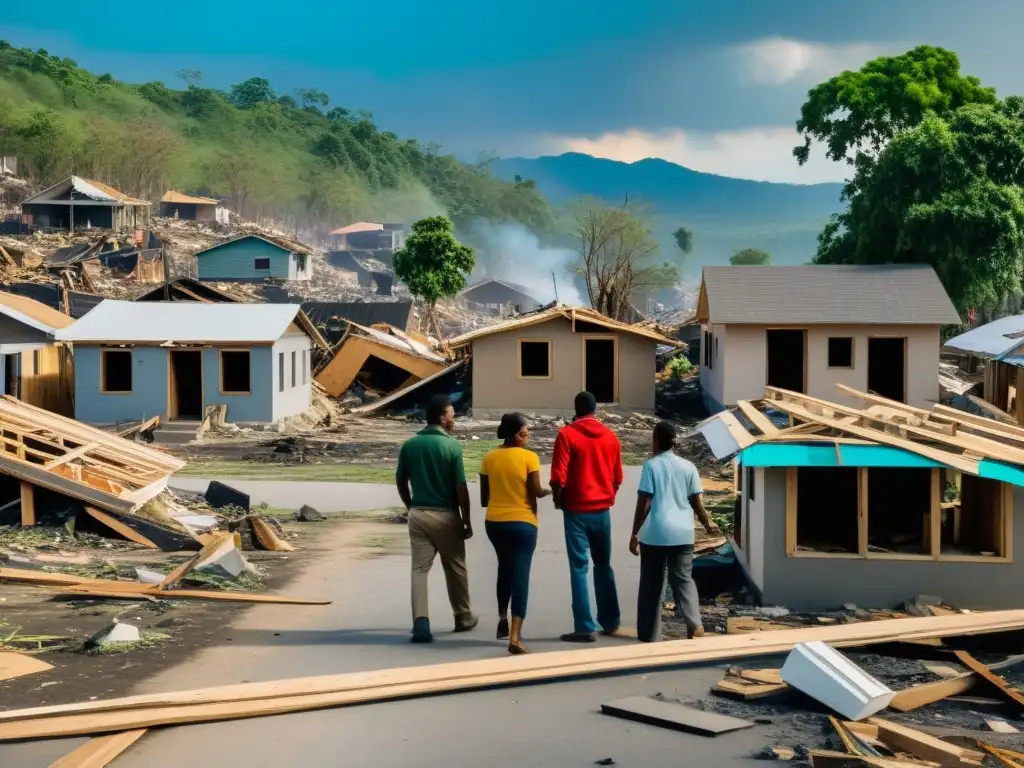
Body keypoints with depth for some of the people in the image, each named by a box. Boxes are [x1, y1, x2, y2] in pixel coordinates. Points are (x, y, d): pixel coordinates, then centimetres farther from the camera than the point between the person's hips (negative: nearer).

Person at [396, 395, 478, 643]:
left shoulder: (410, 445, 2)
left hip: (418, 514, 3)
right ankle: (463, 617, 28)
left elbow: (400, 481, 9)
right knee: (455, 568, 14)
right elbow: (460, 487, -12)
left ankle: (421, 621, -12)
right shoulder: (452, 445, -11)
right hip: (445, 515, -3)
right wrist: (467, 520, -3)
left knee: (419, 569, 2)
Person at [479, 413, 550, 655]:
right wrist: (548, 491, 8)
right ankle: (515, 637, -14)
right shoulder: (529, 457, -11)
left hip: (494, 522, 5)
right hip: (522, 522, -5)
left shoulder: (489, 458, 2)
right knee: (520, 575, -5)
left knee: (505, 569, 27)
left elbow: (484, 498, 5)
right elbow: (536, 492, -14)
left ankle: (502, 620, 33)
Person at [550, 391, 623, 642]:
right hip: (602, 510, 4)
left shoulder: (567, 434, -9)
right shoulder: (610, 436, 4)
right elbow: (617, 477, 10)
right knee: (603, 566, 17)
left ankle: (585, 627, -4)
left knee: (579, 568, -2)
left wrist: (558, 500, 4)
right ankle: (610, 621, 23)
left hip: (576, 510, -4)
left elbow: (558, 477, -13)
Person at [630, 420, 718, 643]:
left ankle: (649, 634, 11)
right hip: (682, 534, 3)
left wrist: (634, 534, -4)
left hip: (654, 534, -3)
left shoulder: (651, 465, -5)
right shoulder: (688, 466, 5)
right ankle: (694, 623, -11)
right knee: (683, 579, 9)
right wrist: (708, 524, 25)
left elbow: (644, 504, -9)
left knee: (651, 584, 7)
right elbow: (696, 503, 7)